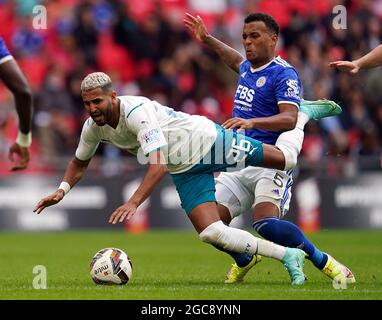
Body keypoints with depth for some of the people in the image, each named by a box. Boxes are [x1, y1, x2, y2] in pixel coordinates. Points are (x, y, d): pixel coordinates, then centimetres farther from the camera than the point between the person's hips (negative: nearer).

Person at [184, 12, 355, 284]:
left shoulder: (284, 74, -10)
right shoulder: (247, 68, 15)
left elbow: (289, 119, -25)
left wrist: (251, 122, -38)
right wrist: (207, 40, 43)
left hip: (270, 163, -8)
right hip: (238, 165, 8)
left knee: (266, 224, -29)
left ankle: (324, 262, -11)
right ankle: (244, 261, 28)